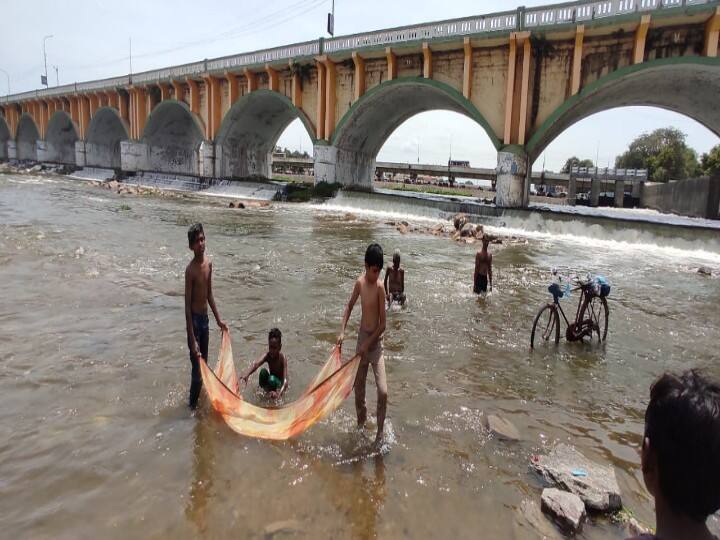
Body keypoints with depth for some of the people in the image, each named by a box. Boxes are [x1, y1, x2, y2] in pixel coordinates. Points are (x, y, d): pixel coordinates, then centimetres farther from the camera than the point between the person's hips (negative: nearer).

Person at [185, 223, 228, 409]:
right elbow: (187, 306, -20)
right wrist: (192, 340, -23)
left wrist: (218, 319, 19)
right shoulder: (190, 270, -19)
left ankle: (199, 403, 33)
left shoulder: (209, 263, 2)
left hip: (205, 319, 7)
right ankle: (193, 406, 13)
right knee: (197, 369, -2)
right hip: (194, 320, -7)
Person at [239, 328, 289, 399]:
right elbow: (256, 364, -41)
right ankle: (265, 389, -6)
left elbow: (285, 380, -38)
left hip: (279, 383, -5)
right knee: (263, 371, -24)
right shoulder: (267, 355, -19)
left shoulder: (282, 358, -28)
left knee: (272, 379, -35)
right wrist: (247, 374, -63)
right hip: (270, 381, 5)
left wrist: (279, 393, -58)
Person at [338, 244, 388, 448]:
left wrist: (368, 344, -14)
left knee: (383, 391, -14)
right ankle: (361, 423, 36)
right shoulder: (360, 283, -2)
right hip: (361, 338, 4)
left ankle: (380, 431, 5)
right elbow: (349, 306, 13)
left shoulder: (380, 287, -16)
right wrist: (342, 331, 4)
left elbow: (383, 324, -14)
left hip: (375, 342, -4)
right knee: (358, 389, 14)